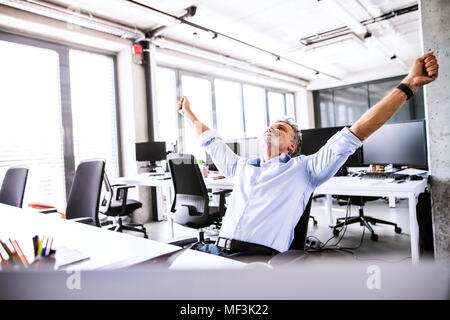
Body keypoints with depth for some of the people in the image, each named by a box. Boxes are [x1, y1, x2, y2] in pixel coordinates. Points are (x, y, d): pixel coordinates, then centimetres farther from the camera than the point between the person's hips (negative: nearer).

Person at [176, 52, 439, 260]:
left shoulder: (302, 169, 9)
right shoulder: (241, 167, 23)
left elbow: (356, 133, 3)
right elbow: (210, 140, 37)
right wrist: (188, 113, 48)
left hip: (259, 257, -4)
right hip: (218, 250, 5)